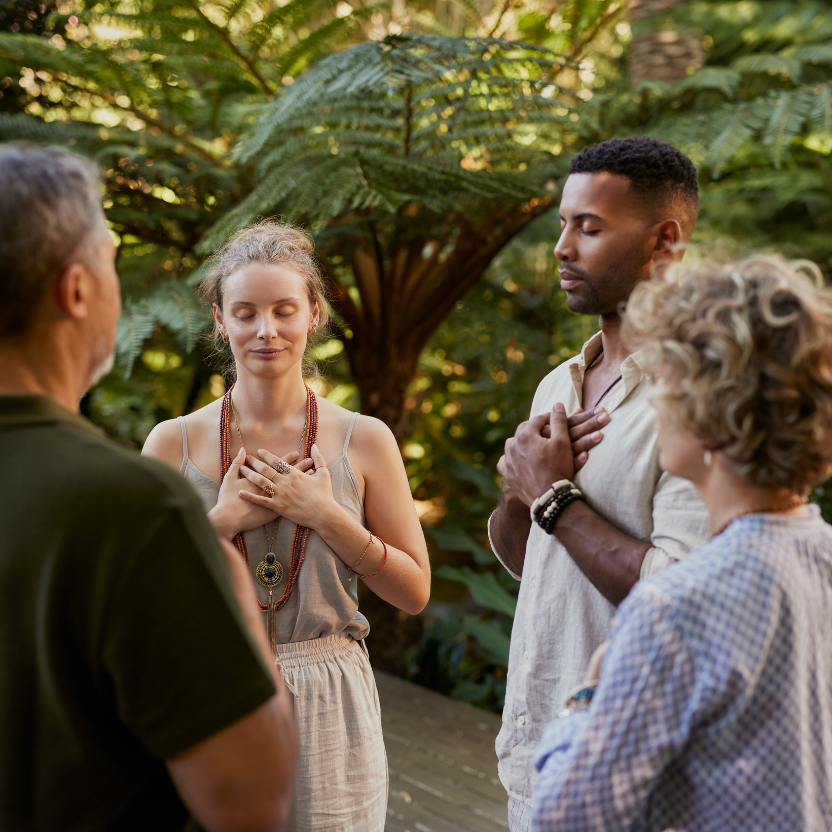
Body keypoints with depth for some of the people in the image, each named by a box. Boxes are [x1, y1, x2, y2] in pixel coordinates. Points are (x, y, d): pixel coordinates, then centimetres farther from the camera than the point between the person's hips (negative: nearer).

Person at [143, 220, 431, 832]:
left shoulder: (364, 440, -2)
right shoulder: (173, 443, -2)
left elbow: (415, 592, -2)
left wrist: (325, 514, -13)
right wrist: (222, 520, -14)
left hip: (328, 711, 0)